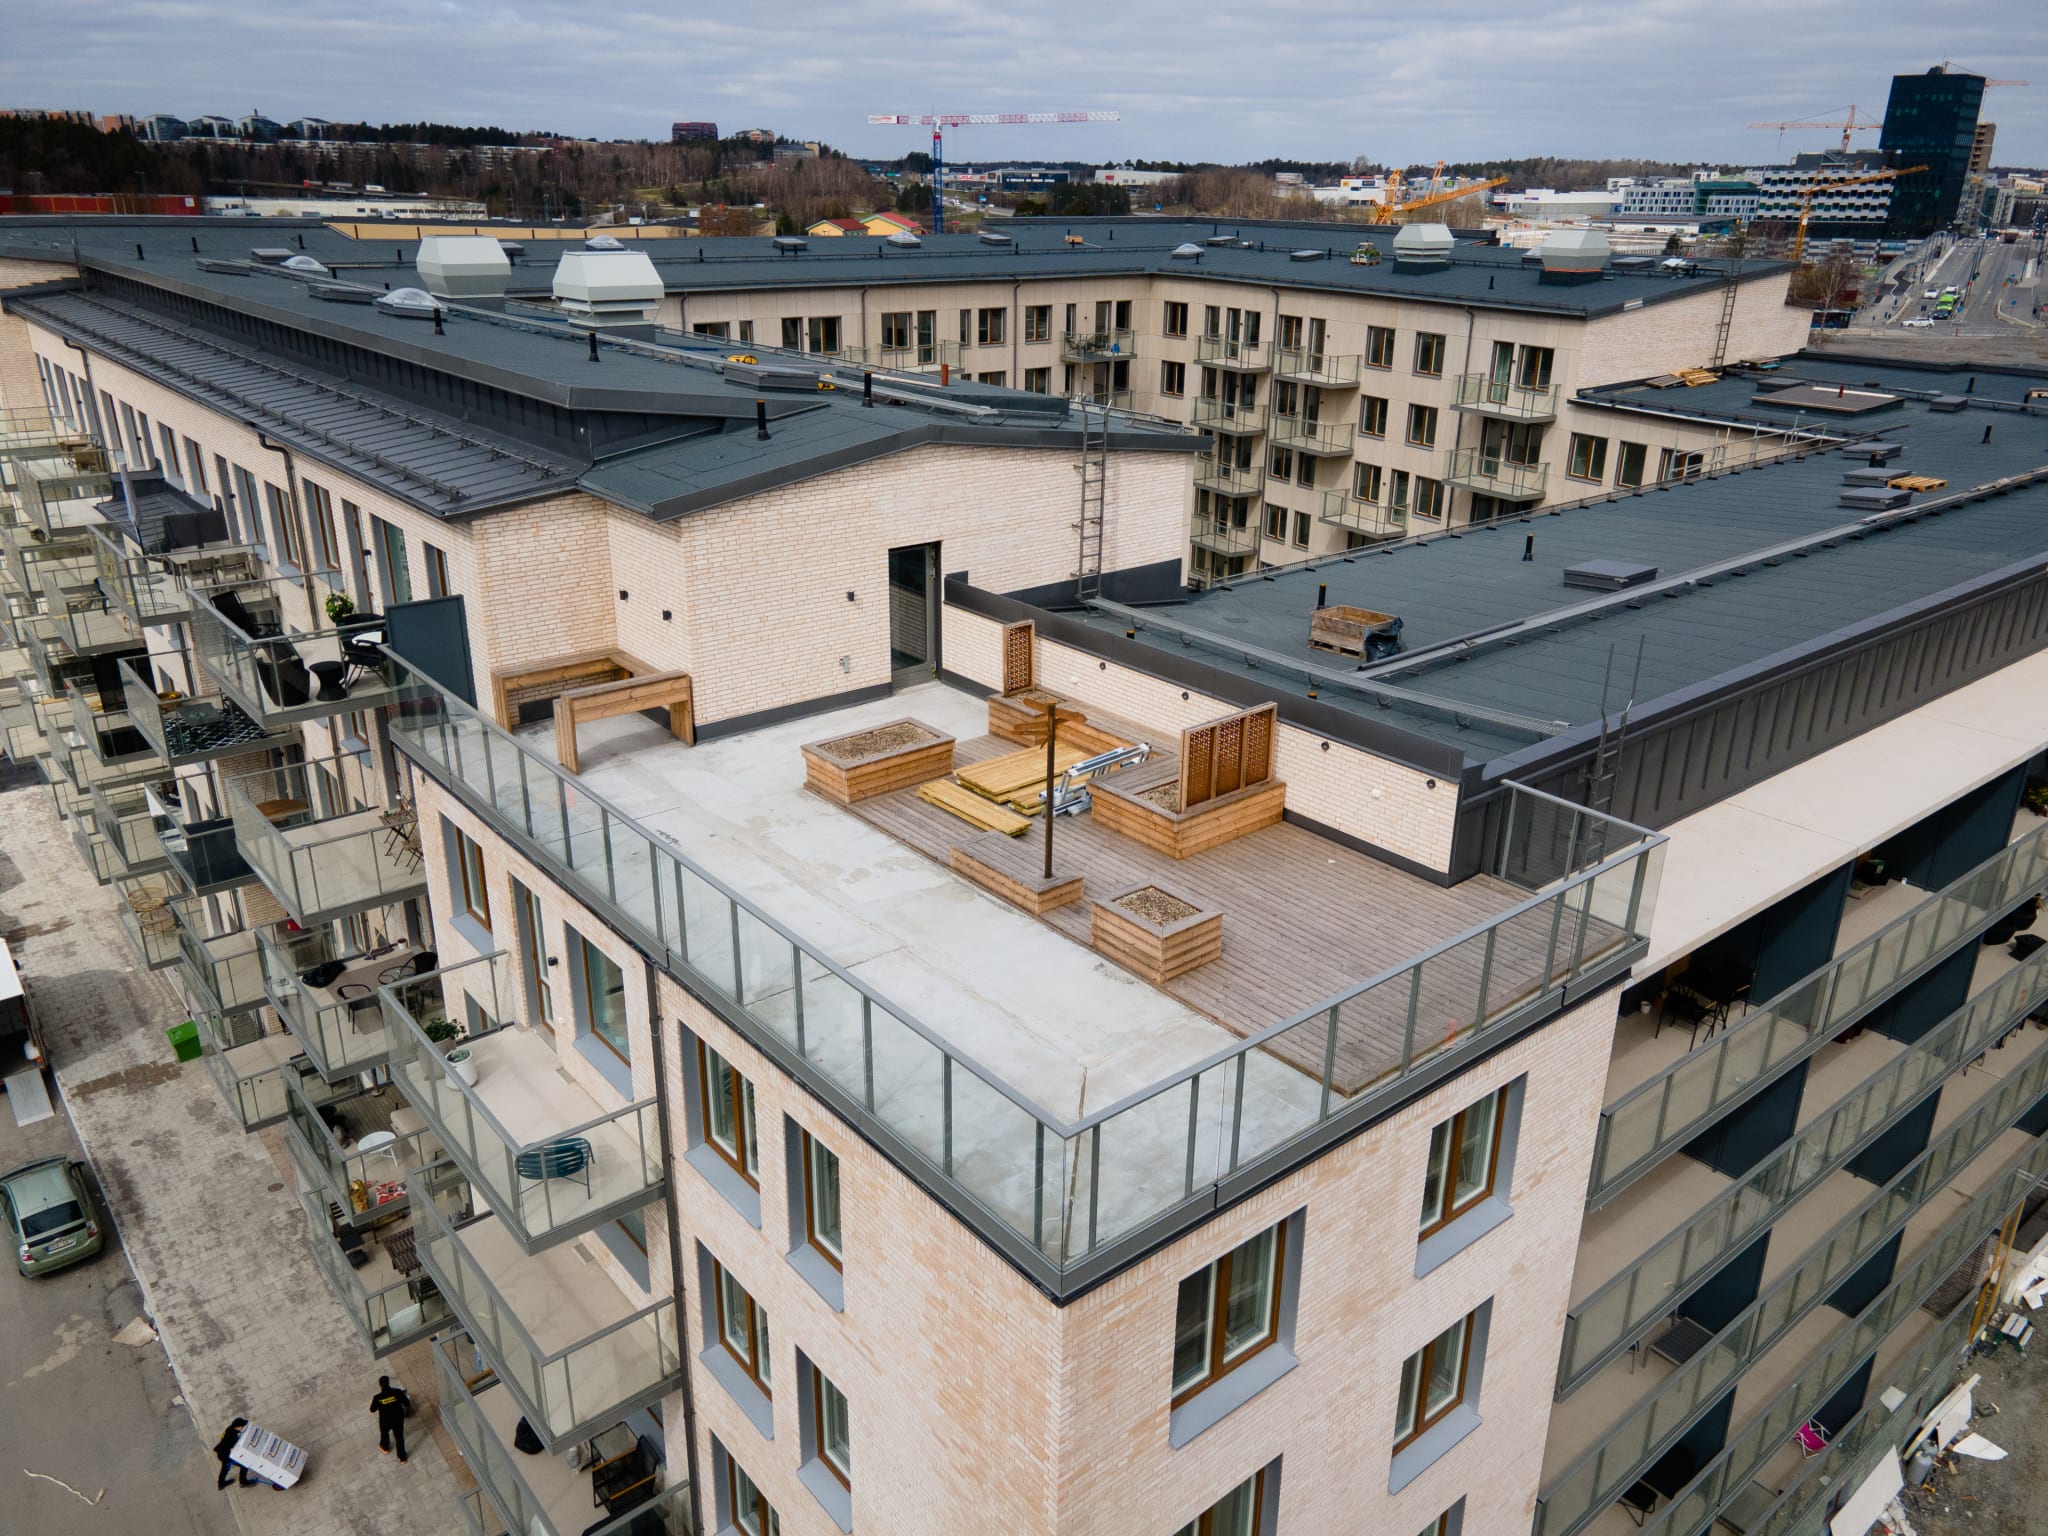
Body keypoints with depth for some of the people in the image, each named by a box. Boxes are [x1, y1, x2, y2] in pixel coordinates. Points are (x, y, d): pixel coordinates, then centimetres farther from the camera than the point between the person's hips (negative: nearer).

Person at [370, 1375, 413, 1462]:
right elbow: (407, 1403, -17)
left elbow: (372, 1410, -9)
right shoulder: (397, 1392, -27)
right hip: (398, 1419, 0)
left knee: (384, 1433, 34)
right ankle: (402, 1457, 40)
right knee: (399, 1437, 24)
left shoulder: (377, 1398, -29)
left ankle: (385, 1448, 63)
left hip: (385, 1421, 0)